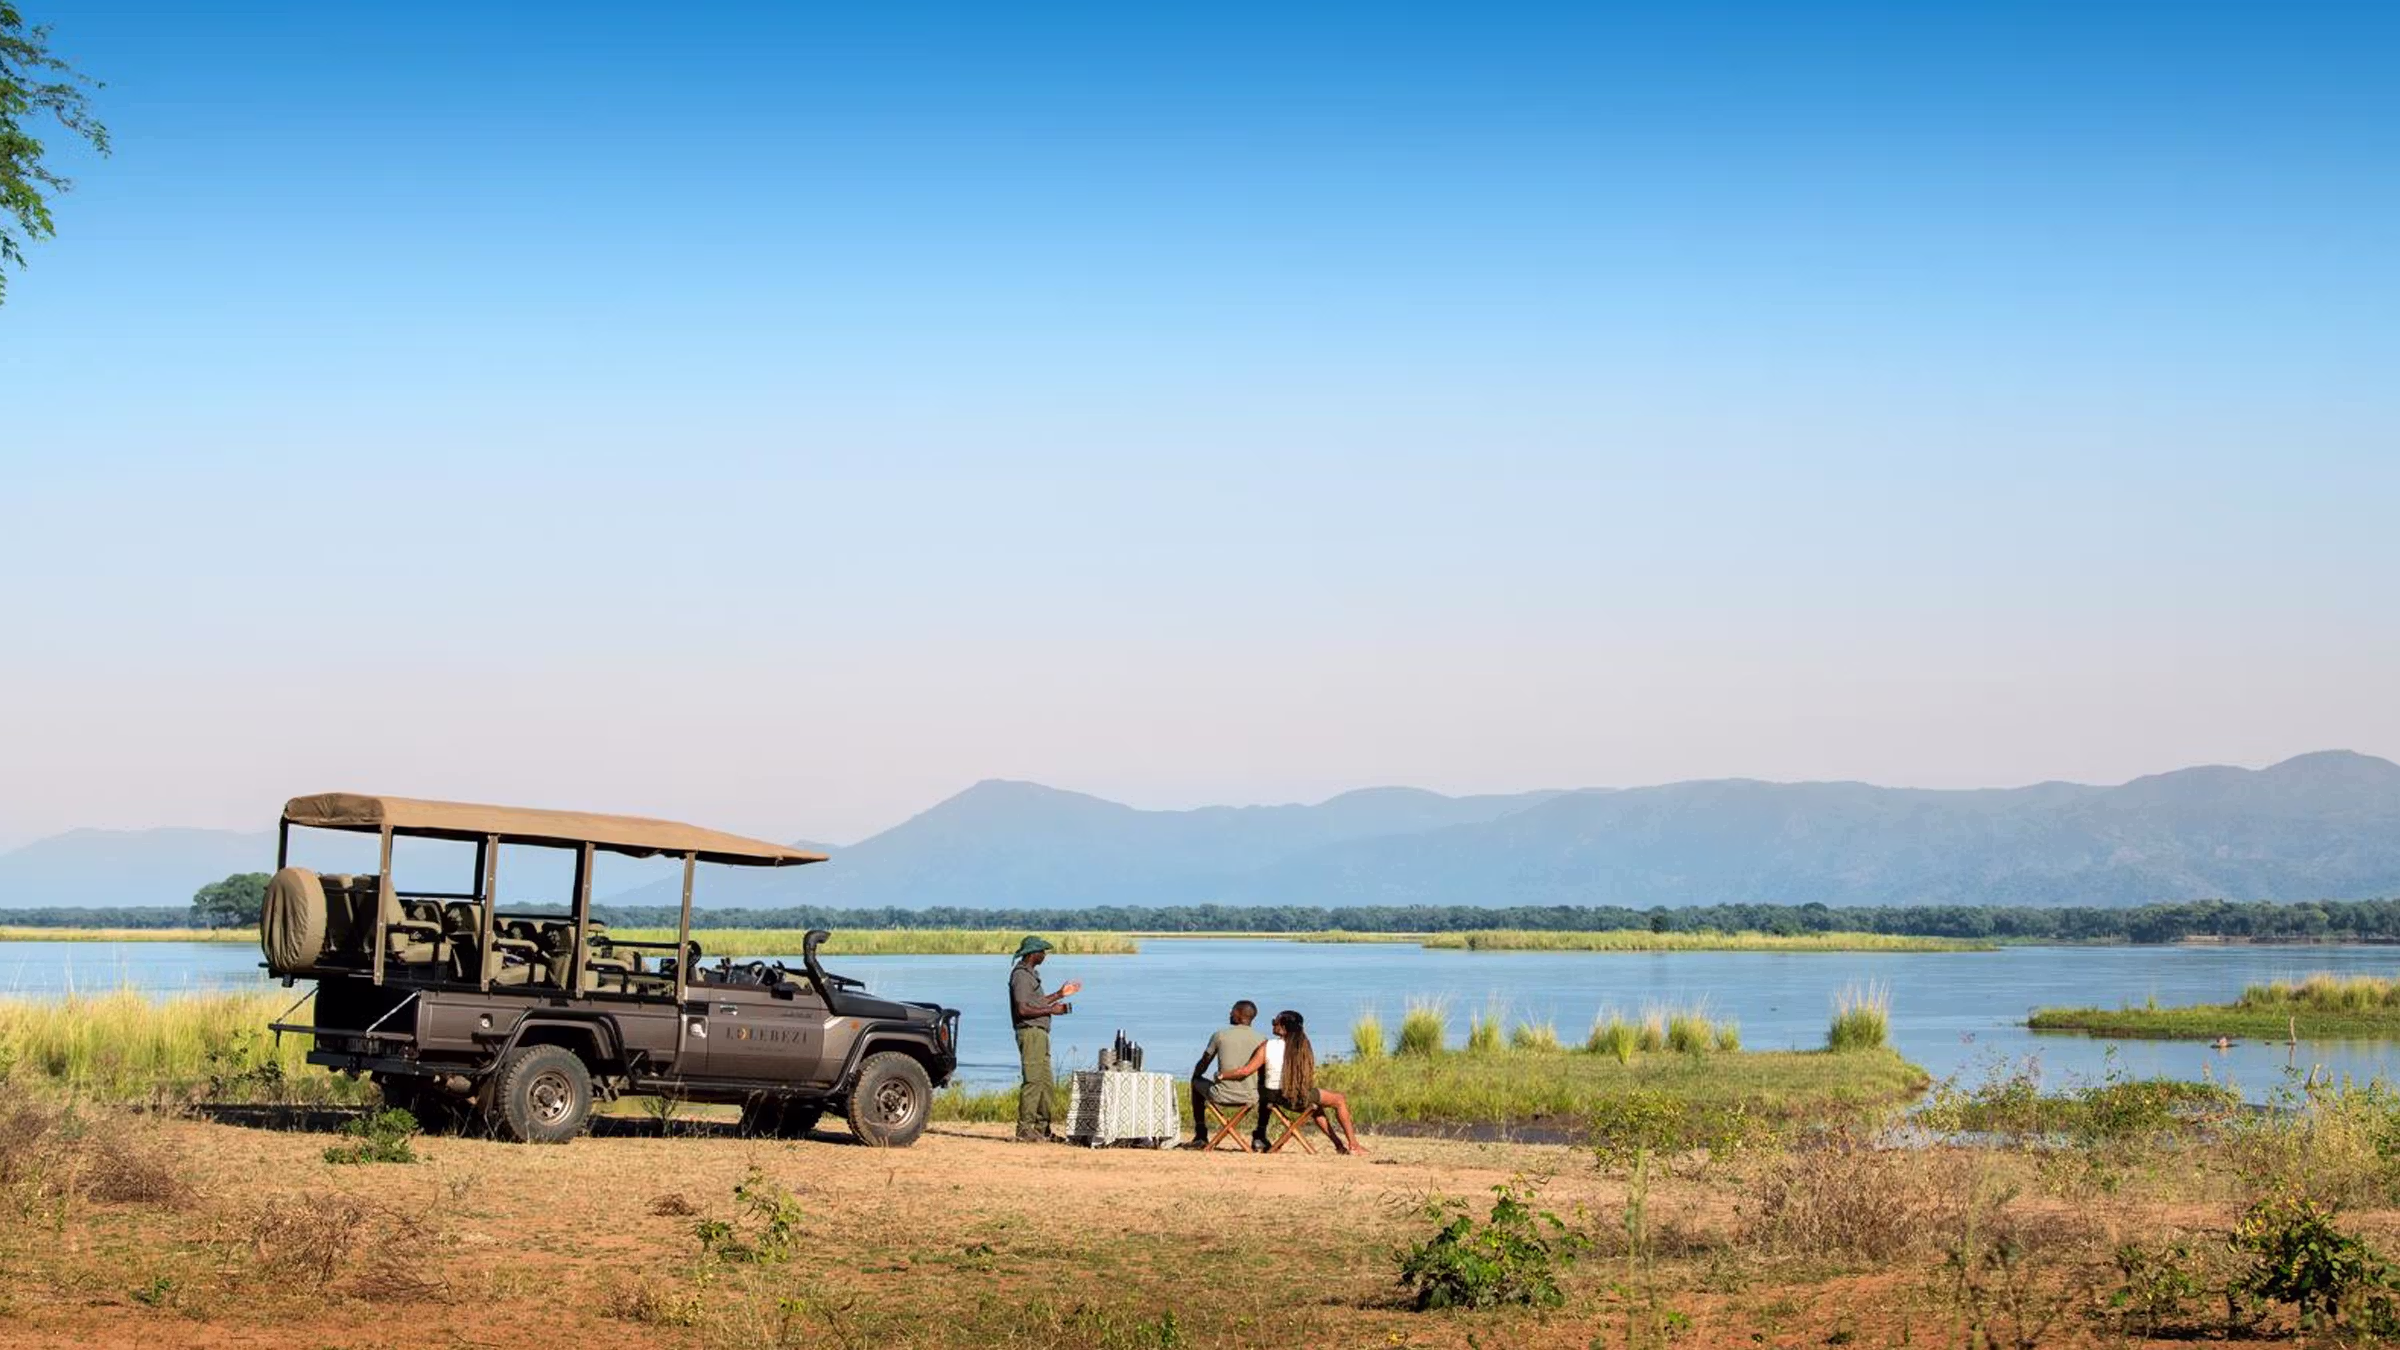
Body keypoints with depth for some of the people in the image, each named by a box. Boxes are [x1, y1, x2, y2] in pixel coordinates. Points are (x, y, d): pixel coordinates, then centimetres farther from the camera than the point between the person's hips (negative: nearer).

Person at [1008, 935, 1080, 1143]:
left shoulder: (1031, 973, 20)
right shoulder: (1021, 975, -13)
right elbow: (1022, 1009, -20)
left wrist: (1060, 994, 25)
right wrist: (1051, 1010, -15)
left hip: (1040, 1034, 11)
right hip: (1030, 1032, -11)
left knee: (1045, 1082, 11)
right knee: (1033, 1081, -12)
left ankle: (1043, 1128, 15)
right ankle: (1024, 1129, -12)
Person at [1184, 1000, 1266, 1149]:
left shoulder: (1220, 1034, -1)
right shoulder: (1262, 1040, 2)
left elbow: (1202, 1065, 10)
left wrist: (1195, 1074, 33)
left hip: (1222, 1097, -2)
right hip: (1249, 1100, 2)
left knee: (1197, 1082, 30)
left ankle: (1201, 1137, 30)